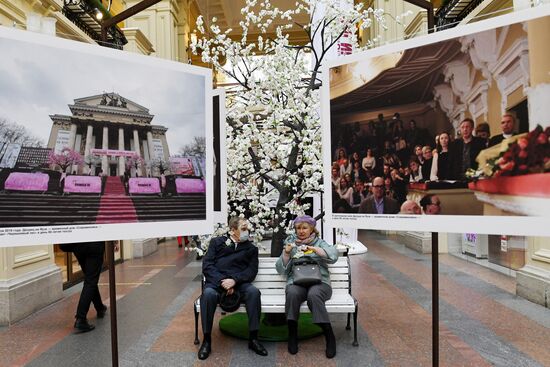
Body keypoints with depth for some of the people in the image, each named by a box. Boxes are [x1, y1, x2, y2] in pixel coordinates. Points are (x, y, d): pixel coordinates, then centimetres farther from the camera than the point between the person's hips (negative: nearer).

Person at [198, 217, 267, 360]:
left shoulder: (251, 248, 17)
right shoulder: (217, 242, 14)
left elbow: (252, 270, 4)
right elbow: (207, 265, 3)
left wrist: (234, 280, -16)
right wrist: (222, 281, -13)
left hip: (239, 283, 1)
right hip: (217, 281, -1)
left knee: (253, 291, -31)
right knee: (208, 294, -34)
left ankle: (253, 338, -20)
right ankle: (207, 340, -19)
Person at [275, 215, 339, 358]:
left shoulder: (320, 243, 15)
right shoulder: (290, 243, 19)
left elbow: (333, 255, -6)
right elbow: (281, 269, 12)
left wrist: (313, 248, -18)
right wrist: (286, 253, -5)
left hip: (319, 282, -1)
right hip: (296, 282, 1)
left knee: (313, 295, -35)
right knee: (293, 293, -34)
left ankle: (329, 336, -23)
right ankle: (292, 335, -18)